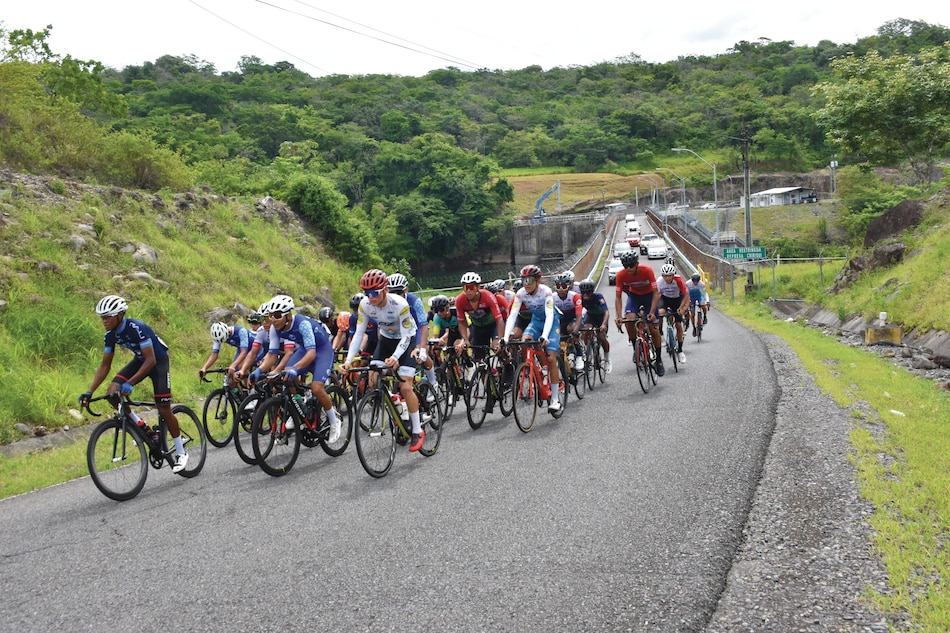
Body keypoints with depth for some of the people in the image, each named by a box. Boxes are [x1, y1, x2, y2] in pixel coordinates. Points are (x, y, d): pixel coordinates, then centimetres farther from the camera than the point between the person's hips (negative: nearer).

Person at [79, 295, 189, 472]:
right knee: (113, 391, -15)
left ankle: (180, 453, 4)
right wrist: (90, 392, -11)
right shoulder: (111, 335, -10)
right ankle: (141, 426, 4)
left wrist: (130, 382, -42)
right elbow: (105, 366, -3)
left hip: (158, 360, -7)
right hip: (140, 360, 7)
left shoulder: (137, 328, -32)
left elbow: (151, 360, -34)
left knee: (164, 409, -11)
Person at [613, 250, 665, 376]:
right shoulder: (621, 275, -25)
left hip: (649, 295, -2)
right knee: (629, 320, -25)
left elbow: (656, 293, -28)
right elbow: (618, 297, -20)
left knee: (653, 327, -6)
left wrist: (652, 312, -39)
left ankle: (659, 360, 9)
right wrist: (619, 317, -33)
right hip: (634, 295, 2)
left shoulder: (647, 271, -31)